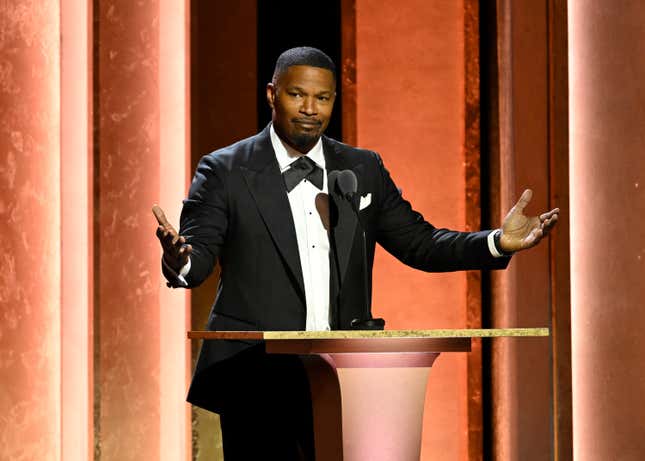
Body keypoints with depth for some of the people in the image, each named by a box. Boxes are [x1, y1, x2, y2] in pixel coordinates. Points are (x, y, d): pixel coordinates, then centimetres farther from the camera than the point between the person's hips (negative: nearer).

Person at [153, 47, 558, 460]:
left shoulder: (365, 170, 11)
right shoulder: (225, 172, 0)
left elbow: (419, 243, 9)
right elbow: (199, 258, -7)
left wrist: (498, 243, -6)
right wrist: (180, 261, -32)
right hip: (257, 379, -3)